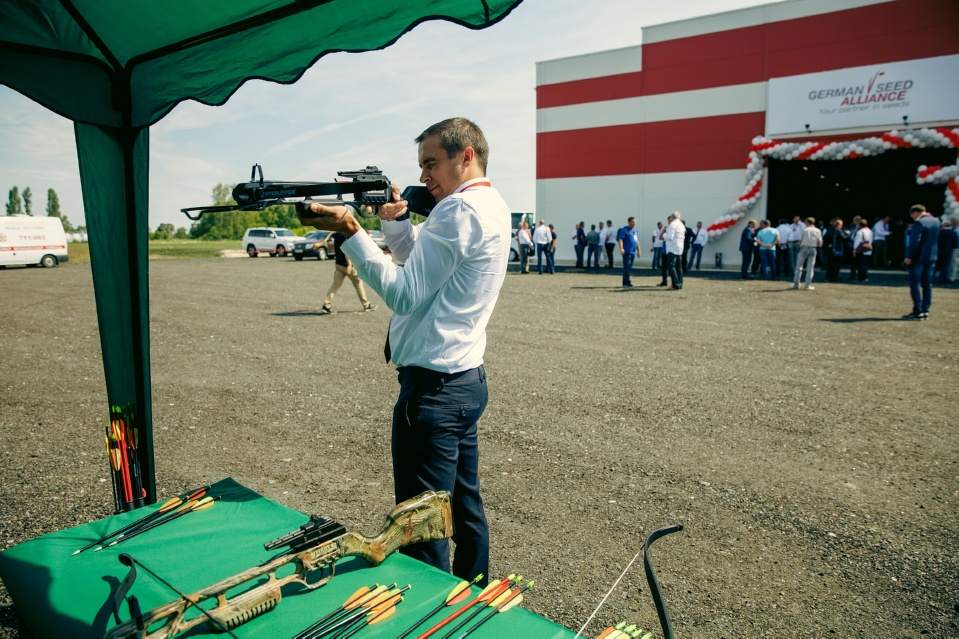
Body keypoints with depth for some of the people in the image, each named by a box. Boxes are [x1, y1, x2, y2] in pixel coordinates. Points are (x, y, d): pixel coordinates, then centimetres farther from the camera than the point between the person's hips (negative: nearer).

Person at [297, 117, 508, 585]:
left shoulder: (459, 209, -16)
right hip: (466, 377, 11)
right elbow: (423, 264, 16)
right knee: (465, 505, 21)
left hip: (434, 386, -11)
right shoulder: (492, 206, 14)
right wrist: (395, 221, 3)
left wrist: (350, 231, -16)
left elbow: (405, 294, -18)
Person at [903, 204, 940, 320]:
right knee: (927, 284, 11)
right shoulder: (936, 221, 9)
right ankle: (925, 311, 13)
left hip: (919, 257, -8)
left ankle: (918, 312, -5)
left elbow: (915, 241, -21)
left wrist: (909, 257, -16)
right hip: (932, 257, 8)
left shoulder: (919, 222, -16)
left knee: (915, 284, -3)